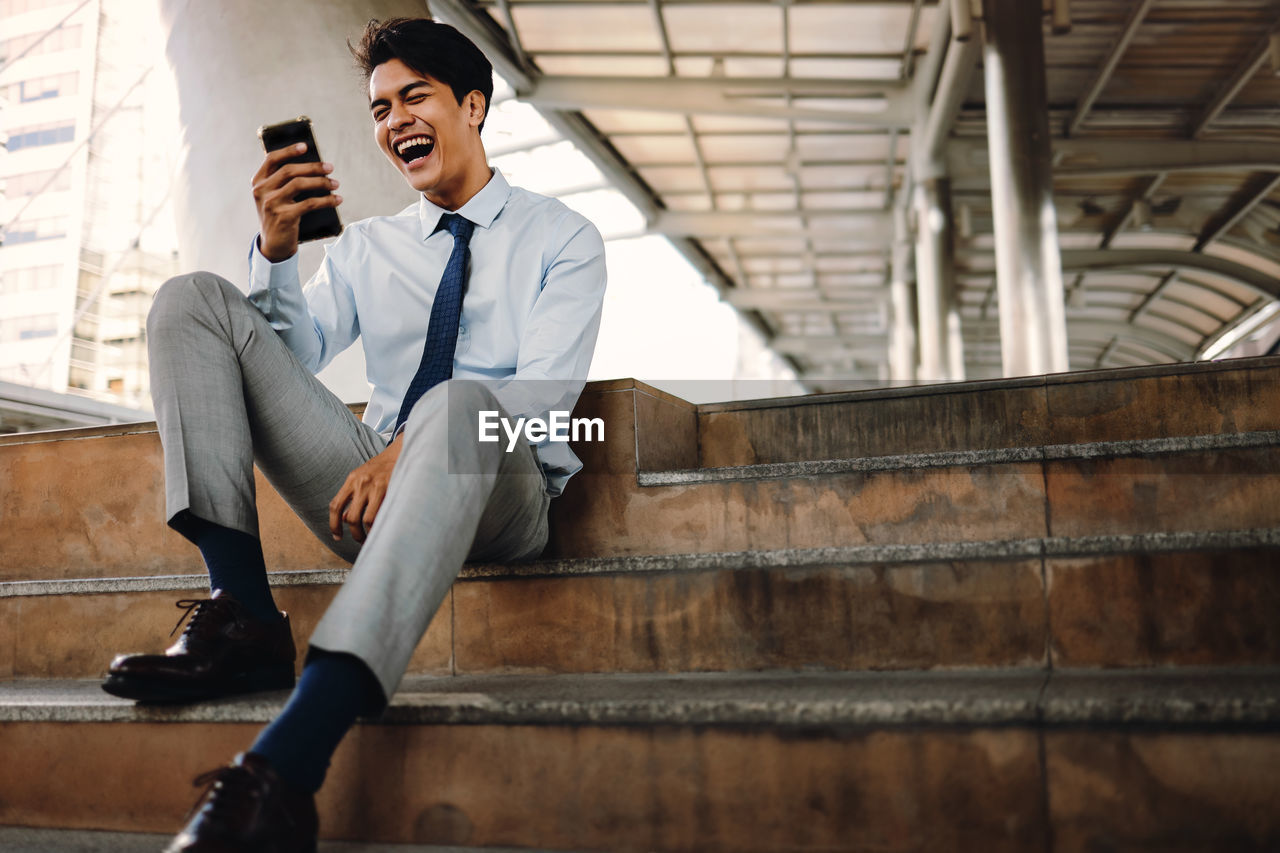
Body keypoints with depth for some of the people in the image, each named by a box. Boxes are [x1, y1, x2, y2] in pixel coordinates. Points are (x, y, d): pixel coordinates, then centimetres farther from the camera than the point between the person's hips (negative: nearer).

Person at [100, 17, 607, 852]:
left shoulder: (562, 239, 9)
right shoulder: (367, 247, 21)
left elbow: (547, 392, -8)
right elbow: (292, 358, 11)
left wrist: (407, 449, -22)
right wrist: (278, 248, -7)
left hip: (498, 493, -4)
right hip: (372, 488, 5)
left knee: (456, 409, -41)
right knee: (194, 300, -6)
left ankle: (283, 775, -50)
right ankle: (246, 620, -23)